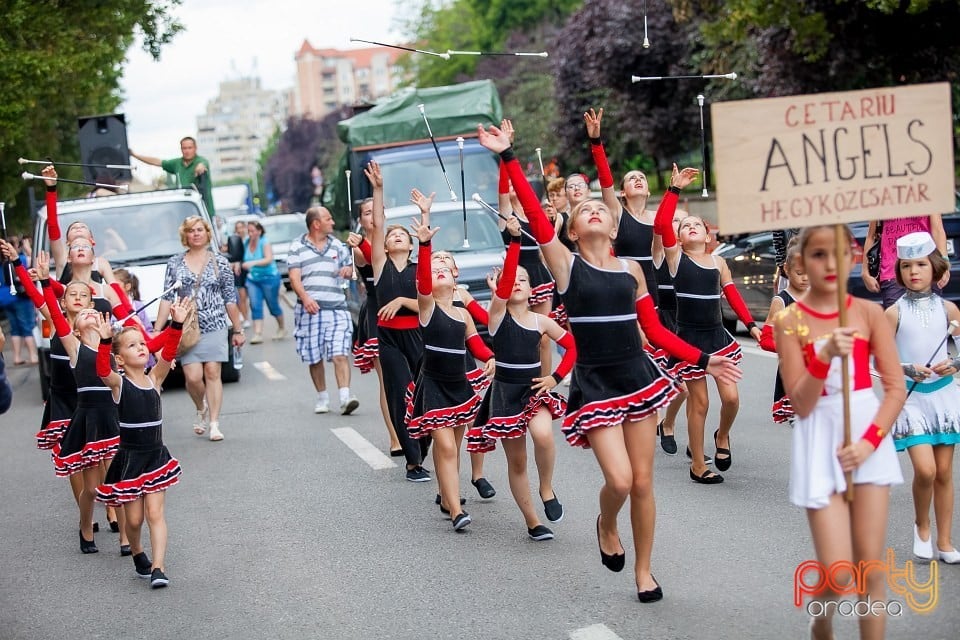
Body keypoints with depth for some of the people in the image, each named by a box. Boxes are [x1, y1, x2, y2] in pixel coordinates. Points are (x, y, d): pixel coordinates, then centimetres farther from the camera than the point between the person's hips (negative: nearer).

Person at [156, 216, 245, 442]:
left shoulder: (220, 262, 5)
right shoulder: (174, 263, 7)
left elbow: (230, 299, 7)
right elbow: (167, 298, 6)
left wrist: (238, 330, 8)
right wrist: (157, 330, 1)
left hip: (215, 326, -1)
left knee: (213, 373, -5)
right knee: (193, 377, -8)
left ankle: (214, 424, 1)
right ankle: (201, 409, 23)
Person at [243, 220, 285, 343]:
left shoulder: (264, 242, -15)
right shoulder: (246, 242, 1)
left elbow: (269, 259, -28)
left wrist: (253, 263, -40)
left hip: (269, 278, -5)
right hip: (252, 279, 5)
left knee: (273, 305, 7)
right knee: (255, 306, -7)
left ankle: (281, 329, 28)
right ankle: (258, 333, -9)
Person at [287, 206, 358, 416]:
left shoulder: (337, 245, 14)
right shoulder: (297, 247, 4)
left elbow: (350, 265, 26)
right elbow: (294, 278, -4)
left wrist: (348, 270, 1)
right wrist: (305, 297, -22)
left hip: (336, 308, 1)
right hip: (310, 310, -1)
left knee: (340, 355, -12)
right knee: (314, 358, 7)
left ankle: (345, 397, -19)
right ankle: (322, 397, 20)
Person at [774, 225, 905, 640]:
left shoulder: (870, 313, 0)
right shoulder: (790, 321, -5)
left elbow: (896, 387, 0)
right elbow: (800, 403, -10)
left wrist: (870, 440, -13)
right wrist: (826, 355, -24)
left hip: (868, 436, 2)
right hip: (820, 441, -2)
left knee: (870, 566, 3)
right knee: (837, 570, -4)